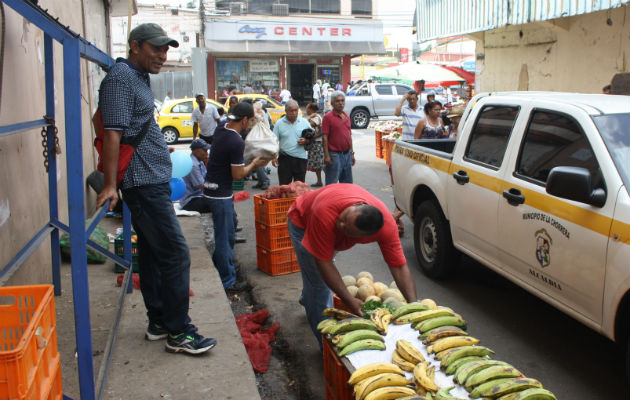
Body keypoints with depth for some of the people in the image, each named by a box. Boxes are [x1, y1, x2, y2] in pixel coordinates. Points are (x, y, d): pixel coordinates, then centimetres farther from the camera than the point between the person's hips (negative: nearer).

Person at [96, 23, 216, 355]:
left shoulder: (139, 78, 19)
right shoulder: (121, 78, -12)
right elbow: (112, 133, -20)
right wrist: (110, 185, -24)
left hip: (153, 182, 10)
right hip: (145, 184, -10)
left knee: (152, 253, 13)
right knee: (175, 253, -9)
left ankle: (158, 322, 23)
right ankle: (179, 333, 0)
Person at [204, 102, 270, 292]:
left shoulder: (221, 129, 3)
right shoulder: (236, 142, -24)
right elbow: (237, 175, -19)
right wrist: (254, 164, -4)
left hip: (212, 188, 10)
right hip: (220, 193, -10)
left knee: (230, 225, 25)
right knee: (224, 237, -1)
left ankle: (218, 266, 37)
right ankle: (228, 282, 10)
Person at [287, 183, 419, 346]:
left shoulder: (387, 224, -39)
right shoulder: (325, 211, -50)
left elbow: (399, 266, -31)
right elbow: (323, 261, -42)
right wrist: (350, 301, -41)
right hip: (302, 221, -4)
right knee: (317, 282, -15)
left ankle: (307, 299, 60)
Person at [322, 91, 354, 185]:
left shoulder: (346, 117, 14)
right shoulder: (328, 117, -7)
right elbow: (324, 137, -12)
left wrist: (352, 153, 15)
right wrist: (326, 155, -17)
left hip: (347, 154, 7)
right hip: (334, 155, -7)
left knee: (347, 183, 14)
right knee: (331, 184, -3)